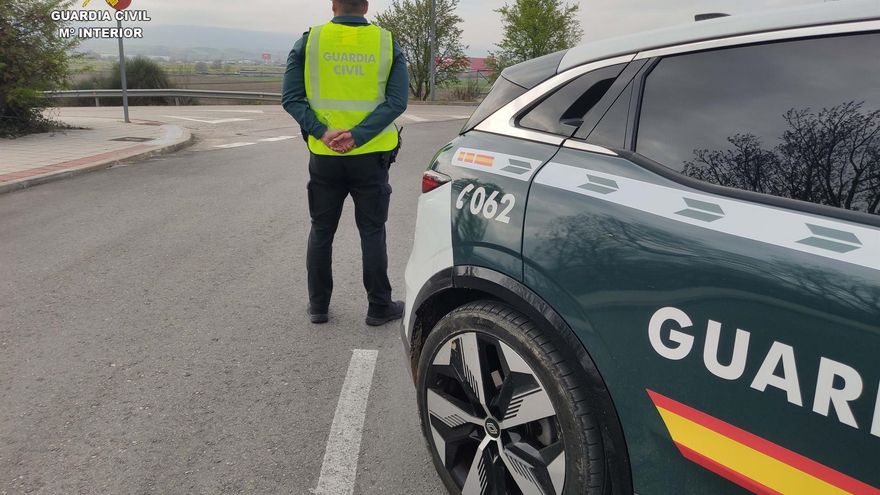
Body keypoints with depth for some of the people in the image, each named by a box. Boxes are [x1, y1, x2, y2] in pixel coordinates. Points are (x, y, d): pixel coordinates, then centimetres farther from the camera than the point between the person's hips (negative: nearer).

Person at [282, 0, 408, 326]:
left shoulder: (309, 41, 0)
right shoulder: (388, 44, -1)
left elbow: (291, 98, -7)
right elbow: (397, 101, -10)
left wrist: (322, 132, -14)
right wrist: (358, 135, -15)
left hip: (324, 156, 1)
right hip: (370, 156, 0)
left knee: (321, 231, 14)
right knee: (372, 232, 9)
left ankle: (318, 305, 21)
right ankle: (379, 308, 14)